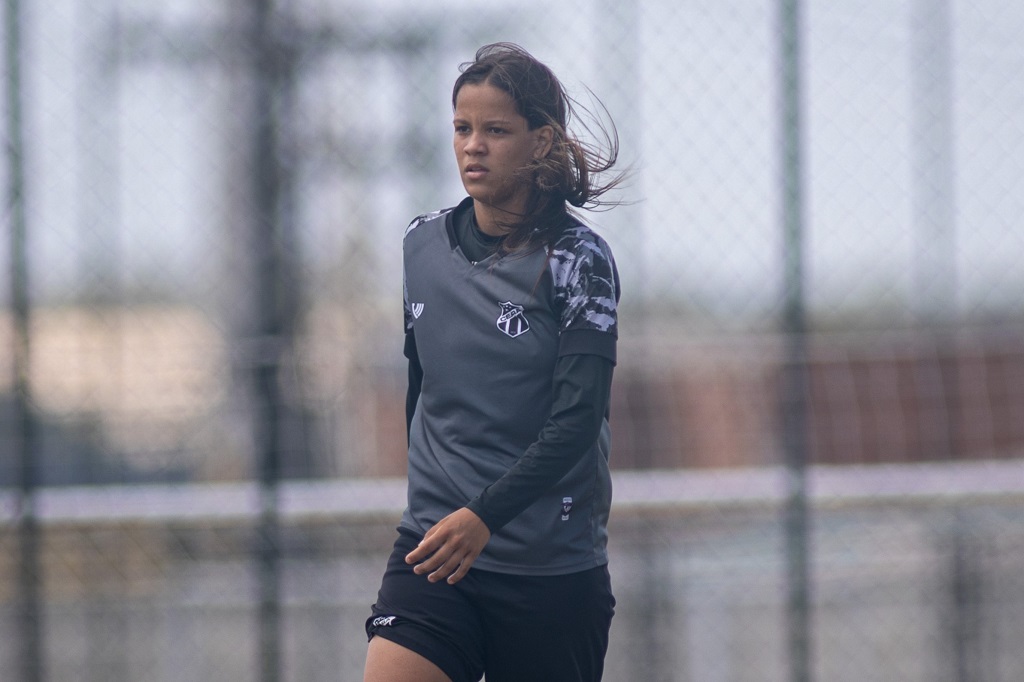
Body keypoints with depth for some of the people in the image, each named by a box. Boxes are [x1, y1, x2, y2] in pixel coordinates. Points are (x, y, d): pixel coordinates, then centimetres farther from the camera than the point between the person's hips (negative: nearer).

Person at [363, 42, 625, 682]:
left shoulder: (577, 259, -8)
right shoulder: (423, 244, 7)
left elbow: (577, 419, -15)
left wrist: (484, 515, -24)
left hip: (552, 569, -3)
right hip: (432, 548, 3)